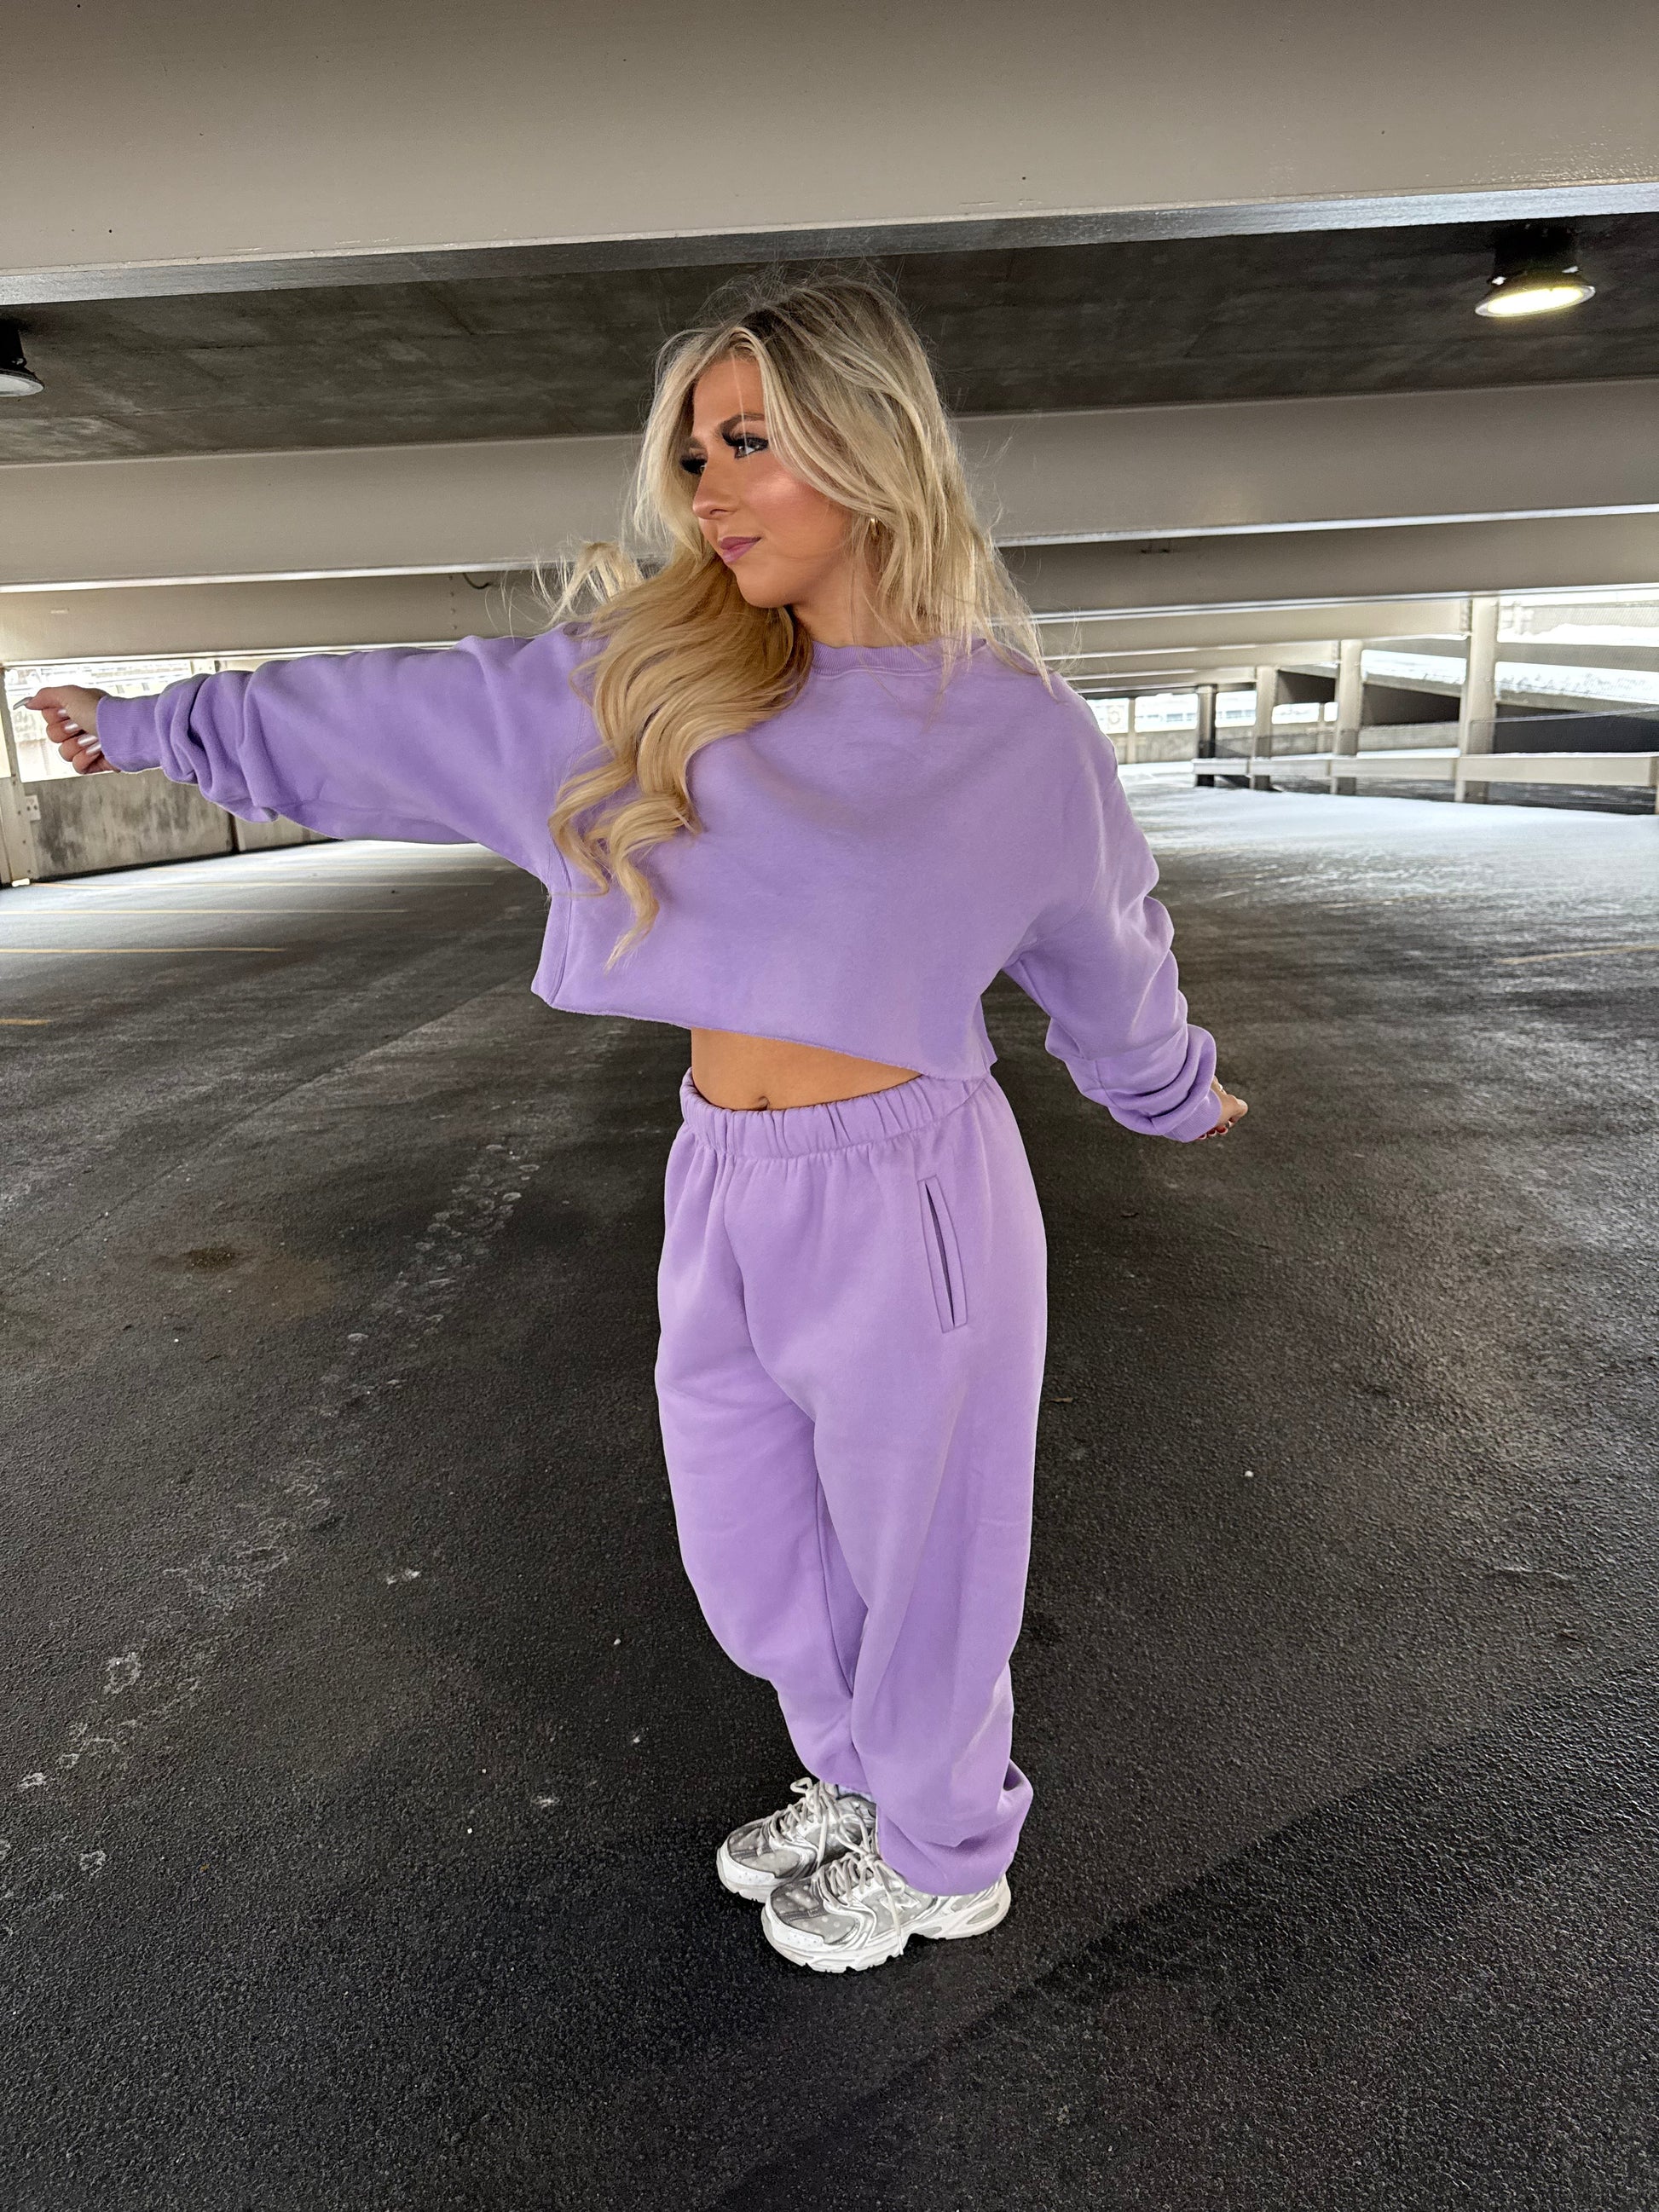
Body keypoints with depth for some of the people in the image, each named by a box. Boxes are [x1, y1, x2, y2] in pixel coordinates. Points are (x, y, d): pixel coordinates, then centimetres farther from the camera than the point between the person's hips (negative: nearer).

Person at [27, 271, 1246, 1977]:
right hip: (723, 1197, 5)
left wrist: (1174, 1093, 25)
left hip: (906, 1203, -4)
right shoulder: (656, 673, 1)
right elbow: (402, 713, 10)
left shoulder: (1016, 730, -7)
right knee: (750, 1559, 22)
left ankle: (945, 1858, 46)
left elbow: (1107, 955, 9)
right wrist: (159, 721, 18)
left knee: (920, 1564, 16)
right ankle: (859, 1785, 53)